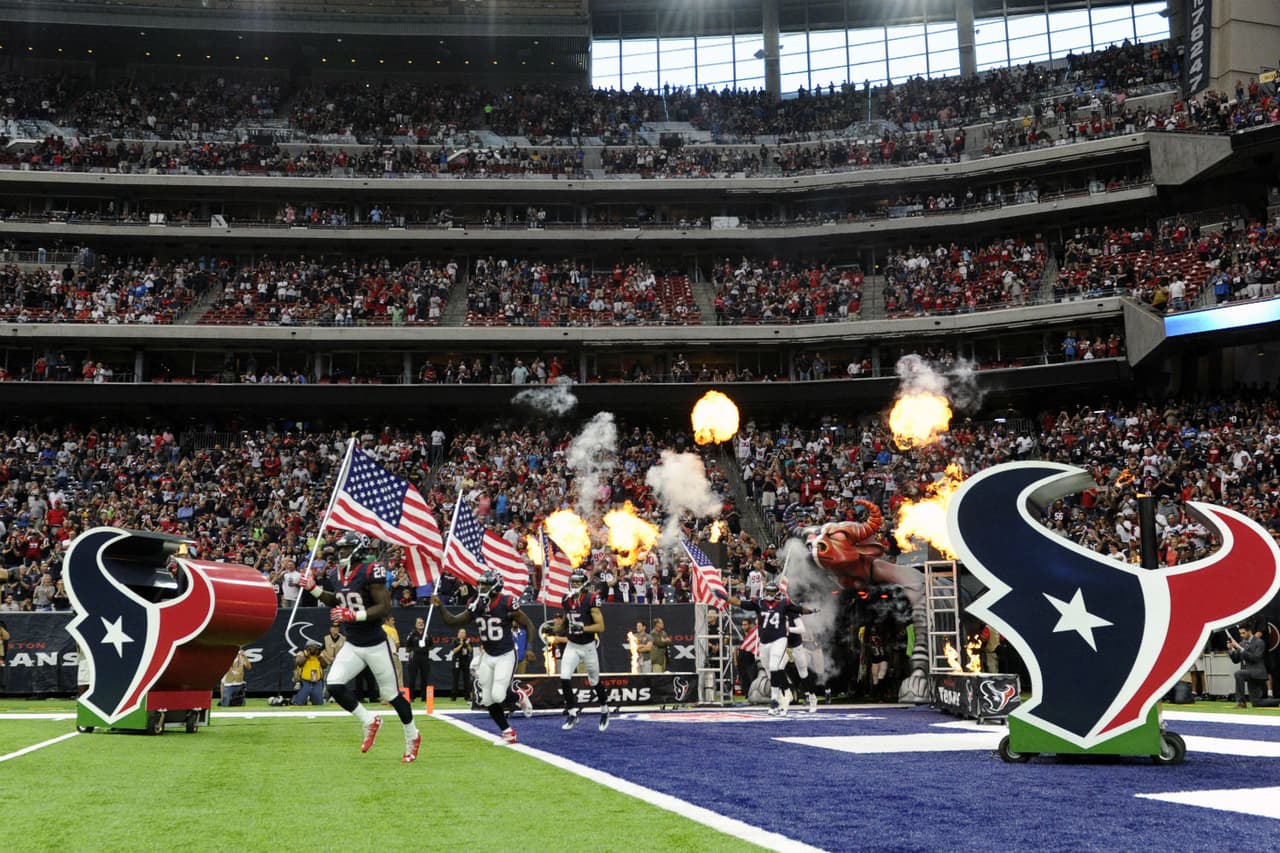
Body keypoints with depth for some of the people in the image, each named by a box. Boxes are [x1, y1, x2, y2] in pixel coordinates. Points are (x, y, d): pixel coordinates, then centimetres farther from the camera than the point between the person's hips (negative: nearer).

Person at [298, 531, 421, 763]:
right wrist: (313, 589, 12)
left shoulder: (371, 571, -17)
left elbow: (385, 607, -22)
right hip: (352, 645, 7)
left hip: (375, 645, -7)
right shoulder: (342, 573, 6)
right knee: (334, 685, -9)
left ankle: (412, 737, 26)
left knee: (391, 695, 4)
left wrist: (354, 615, -28)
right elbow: (337, 602, 23)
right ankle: (369, 721, 11)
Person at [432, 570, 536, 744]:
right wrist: (440, 607, -8)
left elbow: (529, 625, -10)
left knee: (498, 695, -19)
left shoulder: (506, 604, -17)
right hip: (487, 656, 6)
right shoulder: (475, 605, -1)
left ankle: (519, 698, 15)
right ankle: (508, 732, 19)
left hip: (506, 656, -6)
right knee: (487, 700, 4)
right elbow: (452, 621, 6)